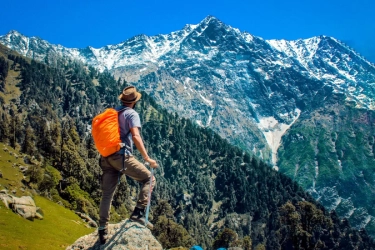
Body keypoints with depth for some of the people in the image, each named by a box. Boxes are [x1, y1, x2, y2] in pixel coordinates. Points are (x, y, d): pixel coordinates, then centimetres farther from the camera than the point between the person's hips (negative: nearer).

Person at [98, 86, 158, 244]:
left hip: (106, 157, 7)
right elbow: (136, 136, -19)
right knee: (149, 179, 6)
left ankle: (103, 229, 15)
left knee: (107, 194, 12)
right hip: (121, 156, -7)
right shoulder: (132, 114, -4)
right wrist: (147, 158, -20)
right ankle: (138, 212, -5)